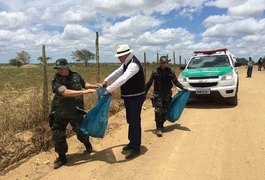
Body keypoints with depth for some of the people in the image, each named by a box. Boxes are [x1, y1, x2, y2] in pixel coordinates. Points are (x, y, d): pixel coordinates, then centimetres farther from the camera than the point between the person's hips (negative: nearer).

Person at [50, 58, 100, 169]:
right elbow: (66, 93, -32)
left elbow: (84, 84, 18)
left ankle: (87, 143, 45)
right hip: (60, 113, -1)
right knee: (57, 135, 4)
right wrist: (85, 92, -35)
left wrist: (94, 86, 2)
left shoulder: (76, 76, -4)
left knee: (81, 131, 10)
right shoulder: (56, 81, -17)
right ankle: (62, 157, 25)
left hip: (76, 112, 2)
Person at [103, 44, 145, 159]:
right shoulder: (126, 63, 7)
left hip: (136, 97, -10)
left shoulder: (133, 64, -24)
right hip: (129, 97, 10)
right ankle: (132, 142, 35)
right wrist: (106, 80, 8)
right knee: (130, 121, 19)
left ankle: (136, 149, 9)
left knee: (135, 122, -3)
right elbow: (118, 72, 19)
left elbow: (123, 79, -35)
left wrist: (109, 89, -37)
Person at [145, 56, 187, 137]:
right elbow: (149, 83, 3)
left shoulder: (170, 72, 2)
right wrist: (144, 92, 3)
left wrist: (182, 87, -7)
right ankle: (159, 129, -9)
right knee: (158, 111, -12)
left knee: (164, 111, 9)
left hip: (167, 94, 2)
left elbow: (175, 81, 6)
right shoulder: (155, 72, -2)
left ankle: (161, 125, 28)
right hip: (158, 94, -2)